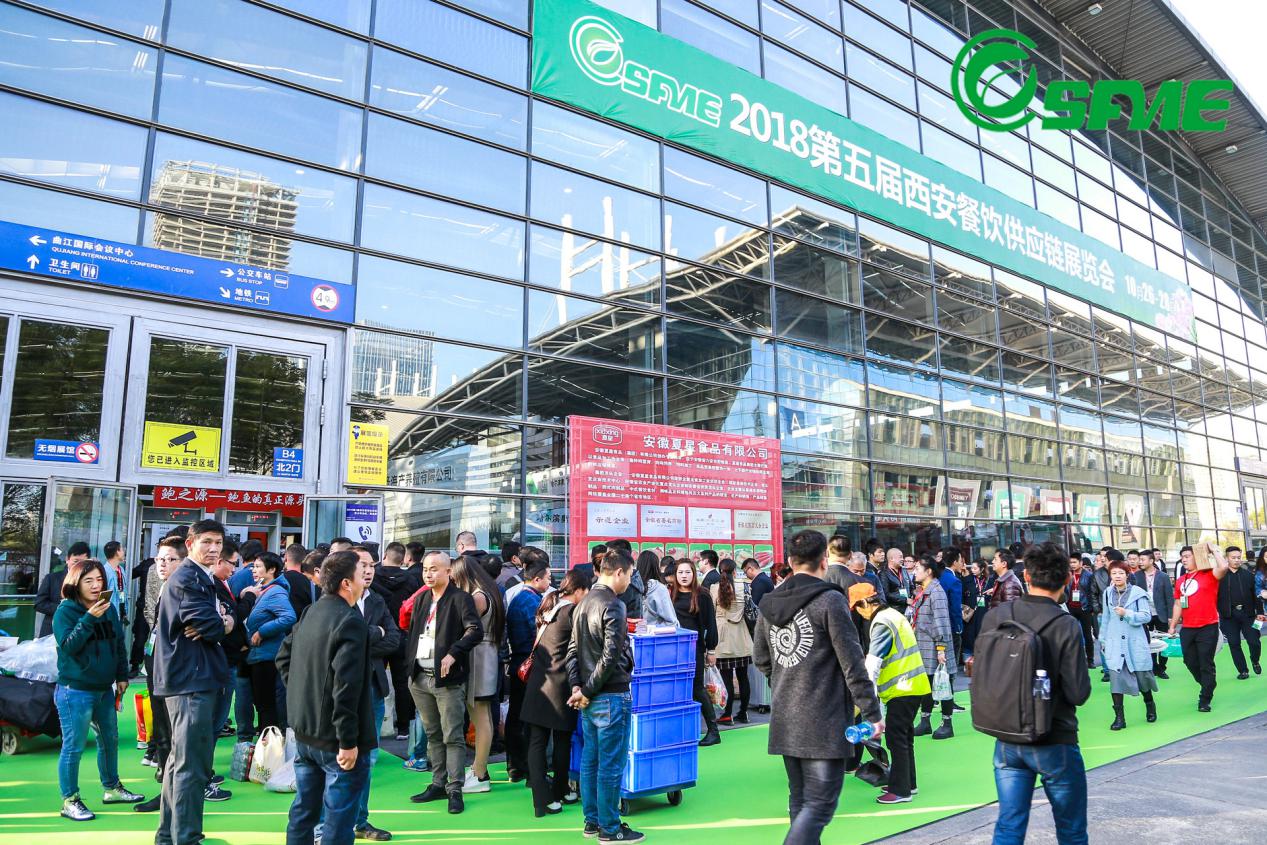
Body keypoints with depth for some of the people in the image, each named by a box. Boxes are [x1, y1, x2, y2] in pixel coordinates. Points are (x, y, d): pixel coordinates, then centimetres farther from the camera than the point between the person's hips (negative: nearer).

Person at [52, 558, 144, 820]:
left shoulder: (109, 609, 6)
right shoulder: (65, 611, -10)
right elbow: (68, 645, -21)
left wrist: (122, 676, 13)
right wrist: (89, 619, -30)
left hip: (105, 689, 7)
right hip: (75, 690, -6)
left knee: (110, 739, 17)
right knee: (73, 747, -1)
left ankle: (112, 788, 33)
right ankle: (69, 801, 12)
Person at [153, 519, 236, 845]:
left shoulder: (202, 578, 19)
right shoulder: (188, 578, -15)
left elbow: (222, 621, 14)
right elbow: (209, 625, -24)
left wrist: (222, 622, -7)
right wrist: (224, 625, -4)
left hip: (191, 677, 11)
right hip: (191, 679, -11)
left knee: (181, 758, 20)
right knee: (192, 763, -7)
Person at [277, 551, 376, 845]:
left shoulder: (309, 614, 7)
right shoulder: (351, 621, -21)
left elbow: (283, 657, 18)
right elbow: (346, 686, -25)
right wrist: (348, 741, -21)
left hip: (305, 732, 9)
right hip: (335, 737, -9)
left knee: (303, 809, 20)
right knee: (338, 819, 2)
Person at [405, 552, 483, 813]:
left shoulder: (460, 598, -9)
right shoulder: (421, 599, 13)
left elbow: (476, 631, -18)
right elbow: (412, 631, 19)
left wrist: (452, 654, -22)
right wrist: (409, 662, 8)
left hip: (448, 679, -7)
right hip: (420, 677, 7)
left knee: (452, 737, -2)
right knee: (433, 735, 16)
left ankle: (455, 789, 5)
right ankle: (438, 784, 26)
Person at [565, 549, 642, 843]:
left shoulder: (583, 603, 11)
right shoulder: (613, 606, -16)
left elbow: (573, 651, 11)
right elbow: (611, 656, -20)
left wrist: (578, 687, 5)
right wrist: (588, 691, -12)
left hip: (590, 697, 9)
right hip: (611, 696, -8)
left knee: (590, 760, 14)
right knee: (611, 764, 1)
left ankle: (592, 821, 24)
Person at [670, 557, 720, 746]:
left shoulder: (702, 596, -3)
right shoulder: (670, 594, 6)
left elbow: (710, 624, -1)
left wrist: (711, 649, -2)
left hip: (695, 647, -4)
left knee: (697, 688, -1)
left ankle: (713, 730, 10)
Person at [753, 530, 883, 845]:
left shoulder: (769, 603, 6)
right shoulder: (830, 600, -13)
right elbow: (852, 664, -13)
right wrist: (872, 713, -6)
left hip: (784, 720, 7)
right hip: (823, 721, -6)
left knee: (799, 800, 18)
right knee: (819, 804, -2)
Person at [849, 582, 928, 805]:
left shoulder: (882, 623, -18)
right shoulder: (893, 614, 13)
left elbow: (873, 662, -26)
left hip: (903, 689, -10)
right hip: (912, 685, 10)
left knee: (895, 736, -4)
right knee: (904, 735, 18)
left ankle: (900, 790, 1)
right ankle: (908, 783, 28)